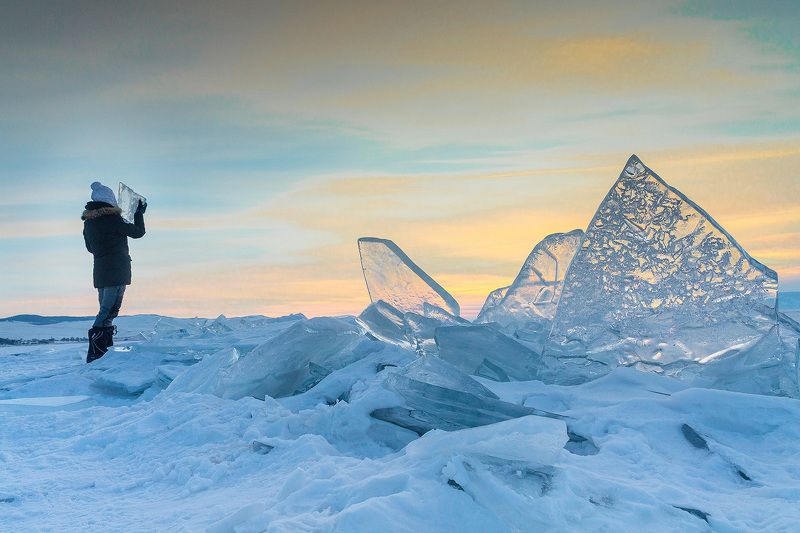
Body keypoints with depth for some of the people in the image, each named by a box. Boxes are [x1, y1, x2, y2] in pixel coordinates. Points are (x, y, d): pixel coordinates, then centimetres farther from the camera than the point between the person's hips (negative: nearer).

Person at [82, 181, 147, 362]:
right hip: (117, 271, -8)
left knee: (105, 310, 16)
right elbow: (138, 232, -3)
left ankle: (104, 351, 16)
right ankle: (95, 354, -14)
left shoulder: (88, 223, 8)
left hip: (99, 271, 8)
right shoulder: (113, 219, -13)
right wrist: (139, 213, 12)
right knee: (108, 311, -9)